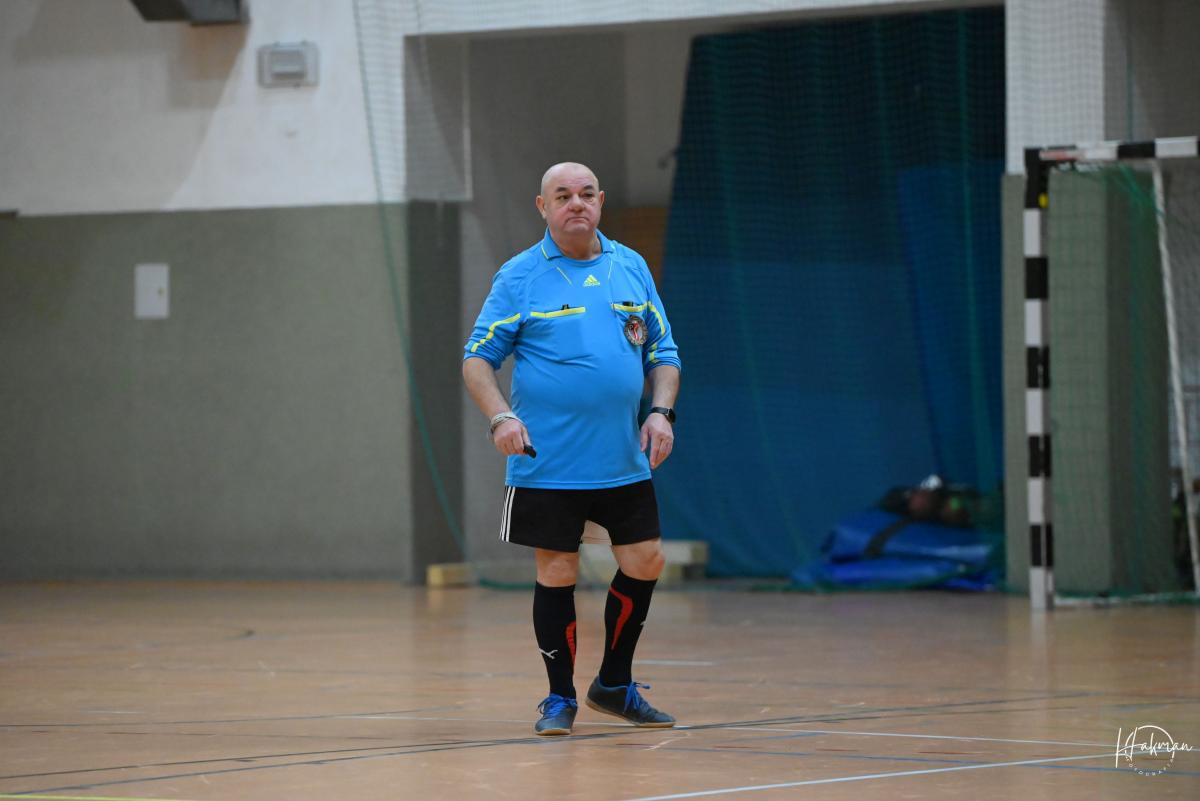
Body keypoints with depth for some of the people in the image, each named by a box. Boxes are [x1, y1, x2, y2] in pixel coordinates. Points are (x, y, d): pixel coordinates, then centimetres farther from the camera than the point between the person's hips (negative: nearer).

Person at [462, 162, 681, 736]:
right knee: (557, 573, -1)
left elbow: (662, 354, 14)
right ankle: (560, 697, 14)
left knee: (645, 562, 4)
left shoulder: (631, 268, 8)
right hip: (547, 466, -4)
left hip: (624, 461, 4)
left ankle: (614, 684, 22)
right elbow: (477, 359, -2)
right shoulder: (520, 277, -3)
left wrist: (661, 411, -3)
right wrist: (501, 416, -19)